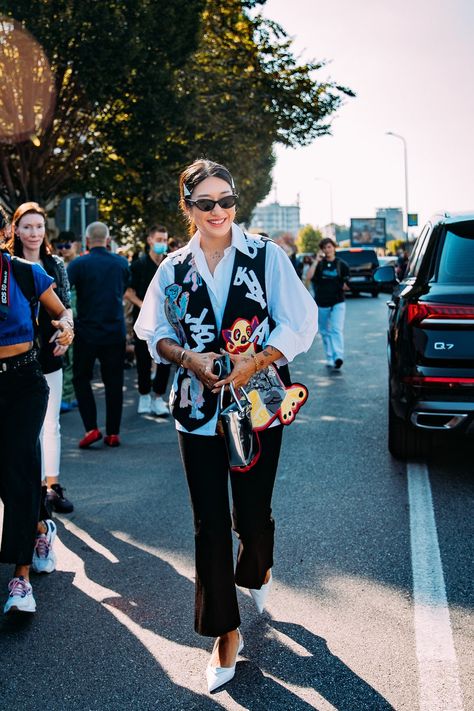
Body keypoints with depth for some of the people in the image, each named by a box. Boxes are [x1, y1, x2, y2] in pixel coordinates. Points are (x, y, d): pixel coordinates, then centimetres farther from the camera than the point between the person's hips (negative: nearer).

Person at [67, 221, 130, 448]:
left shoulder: (79, 264, -10)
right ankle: (113, 433, 12)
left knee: (81, 378, 11)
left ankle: (91, 428, 0)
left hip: (87, 331, -3)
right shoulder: (122, 263, 3)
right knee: (113, 382, 9)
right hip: (115, 331, 3)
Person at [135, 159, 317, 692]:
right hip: (198, 407, 2)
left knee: (251, 515, 7)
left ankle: (257, 571, 45)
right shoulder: (174, 268, 4)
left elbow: (299, 323, -6)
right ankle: (225, 632, 19)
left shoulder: (266, 256, -3)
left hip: (259, 403, -1)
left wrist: (255, 362, -17)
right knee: (209, 524, 3)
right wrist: (187, 358, -9)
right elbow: (155, 333, 11)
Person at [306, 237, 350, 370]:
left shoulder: (342, 264, 5)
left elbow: (347, 285, 10)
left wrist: (346, 285, -13)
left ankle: (338, 356, -26)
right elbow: (308, 277, -13)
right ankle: (329, 358, 18)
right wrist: (316, 261, -16)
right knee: (325, 332, 9)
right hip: (321, 303, 2)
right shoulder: (319, 264, 6)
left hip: (337, 303, -2)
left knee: (337, 330, -17)